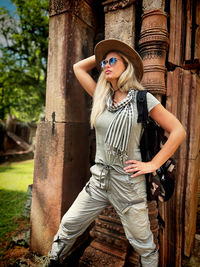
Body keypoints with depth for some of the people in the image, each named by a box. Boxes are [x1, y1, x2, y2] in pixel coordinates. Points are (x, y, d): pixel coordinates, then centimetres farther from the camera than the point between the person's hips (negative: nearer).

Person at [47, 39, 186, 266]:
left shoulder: (142, 99, -8)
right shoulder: (102, 98, 6)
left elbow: (178, 131, -6)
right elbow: (78, 67, 16)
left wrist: (152, 164, -9)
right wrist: (100, 55, 13)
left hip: (128, 182, -4)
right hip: (99, 180, 5)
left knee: (142, 244, 14)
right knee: (68, 225, 12)